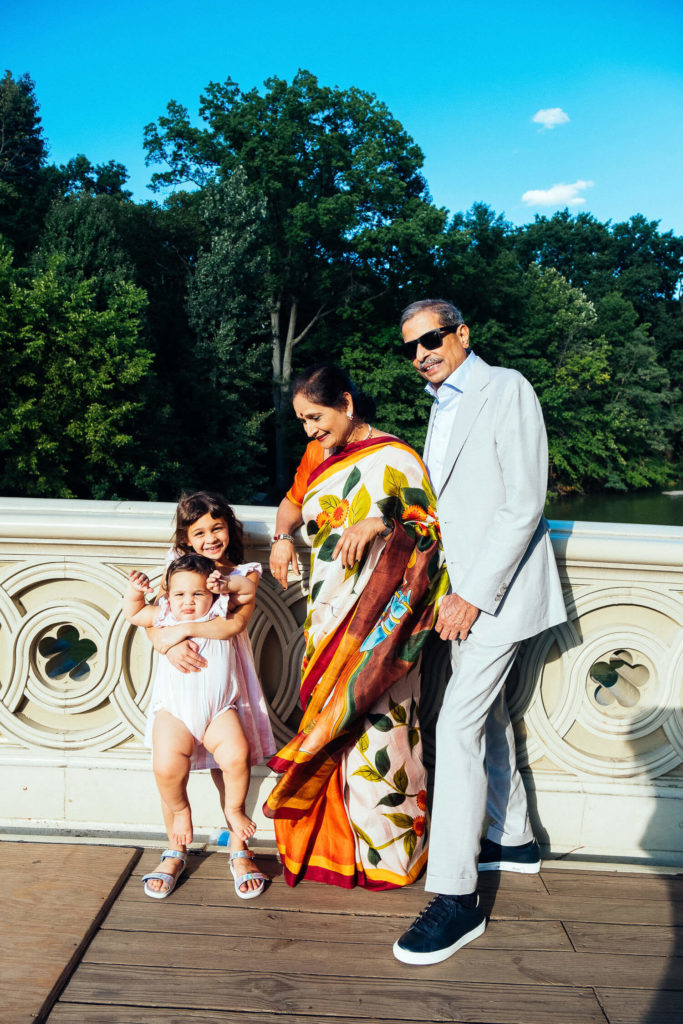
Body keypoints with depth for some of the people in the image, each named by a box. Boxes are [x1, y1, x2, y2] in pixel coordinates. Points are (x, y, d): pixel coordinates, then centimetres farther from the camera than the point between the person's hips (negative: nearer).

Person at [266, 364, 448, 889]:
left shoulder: (394, 460, -8)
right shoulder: (318, 455, 11)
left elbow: (431, 530, -7)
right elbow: (294, 501, 28)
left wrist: (379, 525, -22)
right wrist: (282, 537, 8)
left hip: (376, 619, -6)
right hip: (328, 614, 6)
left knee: (375, 724, -1)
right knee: (331, 723, 10)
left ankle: (388, 849, 18)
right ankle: (333, 842, 25)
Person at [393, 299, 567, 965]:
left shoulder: (506, 389, -11)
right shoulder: (442, 406, 16)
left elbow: (524, 503, -18)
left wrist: (473, 594, -20)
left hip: (498, 587, -9)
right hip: (465, 587, 9)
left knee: (458, 723, -12)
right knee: (486, 714, 18)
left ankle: (456, 897, -4)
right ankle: (512, 840, 36)